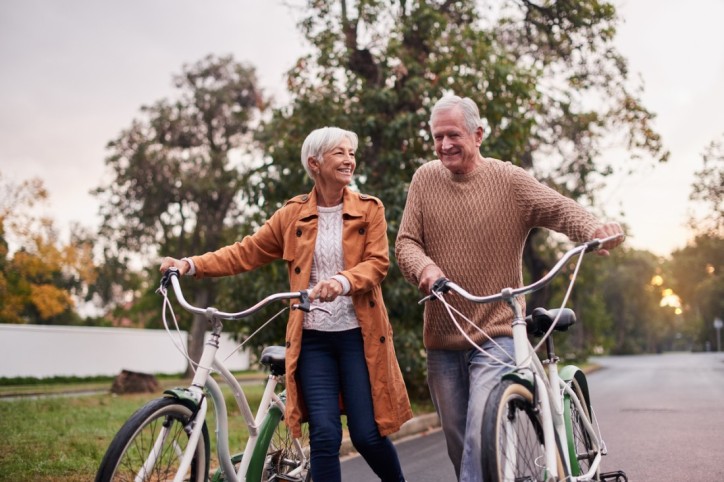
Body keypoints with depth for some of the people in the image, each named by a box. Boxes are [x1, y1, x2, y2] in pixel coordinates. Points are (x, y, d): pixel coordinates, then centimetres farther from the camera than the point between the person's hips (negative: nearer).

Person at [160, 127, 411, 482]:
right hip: (312, 337, 1)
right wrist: (191, 264, -5)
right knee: (324, 434, -5)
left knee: (367, 434, 0)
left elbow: (377, 263, -8)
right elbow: (246, 253, 8)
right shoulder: (293, 214, 8)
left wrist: (343, 281, -28)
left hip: (358, 335, -1)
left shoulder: (369, 209, 3)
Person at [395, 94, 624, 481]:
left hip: (495, 334, -3)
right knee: (458, 443, 13)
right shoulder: (424, 178, 4)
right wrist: (425, 267, -23)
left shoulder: (509, 180, -3)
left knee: (482, 439, -16)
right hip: (441, 338, 4)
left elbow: (560, 209, -11)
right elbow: (405, 242, 0)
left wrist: (594, 229, -34)